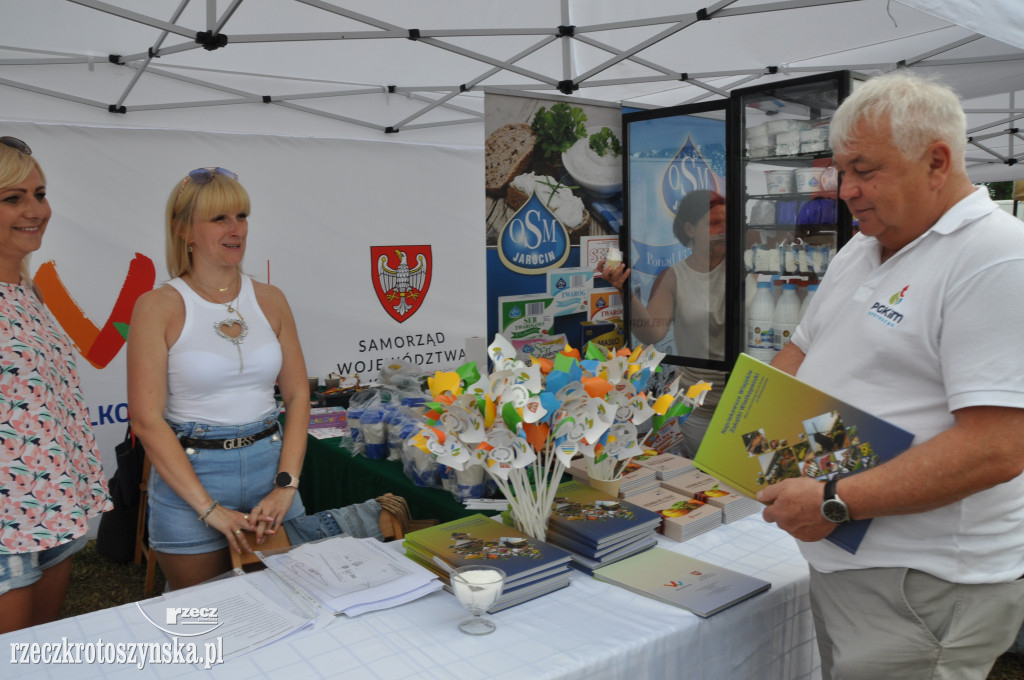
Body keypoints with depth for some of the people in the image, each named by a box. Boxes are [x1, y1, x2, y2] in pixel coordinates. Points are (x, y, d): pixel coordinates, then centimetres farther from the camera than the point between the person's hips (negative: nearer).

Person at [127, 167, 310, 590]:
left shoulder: (269, 300, 4)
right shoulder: (158, 307, -8)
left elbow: (297, 397, 4)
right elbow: (147, 420, -12)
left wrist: (286, 485, -7)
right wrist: (209, 508, -15)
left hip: (270, 466, 4)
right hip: (189, 473, -3)